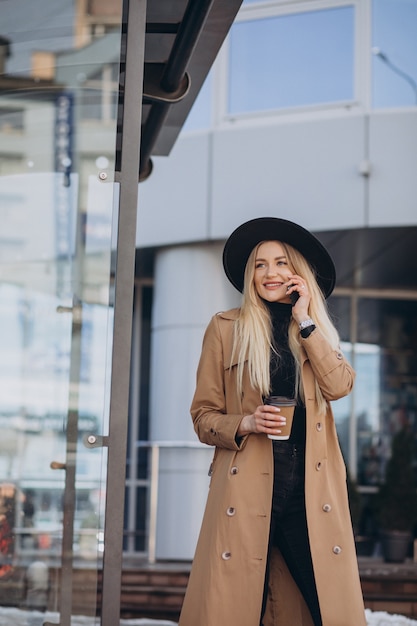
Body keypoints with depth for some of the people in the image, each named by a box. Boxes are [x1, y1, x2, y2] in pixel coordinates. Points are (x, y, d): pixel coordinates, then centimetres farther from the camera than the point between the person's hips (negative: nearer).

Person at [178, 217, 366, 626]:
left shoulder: (318, 331, 16)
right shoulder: (225, 328, 7)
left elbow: (339, 386, -4)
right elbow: (203, 416, 7)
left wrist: (304, 321, -2)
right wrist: (244, 424, -12)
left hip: (312, 490, 2)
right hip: (247, 489, -2)